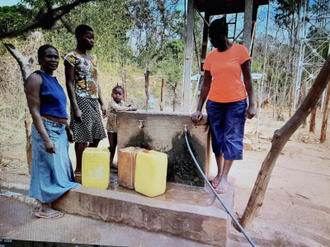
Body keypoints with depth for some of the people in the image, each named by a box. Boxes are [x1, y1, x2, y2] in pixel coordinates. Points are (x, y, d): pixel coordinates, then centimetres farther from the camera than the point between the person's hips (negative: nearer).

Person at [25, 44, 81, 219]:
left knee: (61, 165, 15)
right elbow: (35, 112, -17)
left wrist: (68, 128, 20)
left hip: (60, 130, 9)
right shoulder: (36, 78, -11)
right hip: (46, 129, -9)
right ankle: (44, 208, 16)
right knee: (48, 167, 0)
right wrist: (46, 138, -23)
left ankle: (53, 202, 32)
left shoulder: (53, 79, 15)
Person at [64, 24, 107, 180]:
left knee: (96, 136, 10)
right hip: (81, 100, -8)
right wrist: (75, 108, -17)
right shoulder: (72, 57, -4)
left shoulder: (93, 59, 18)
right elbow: (70, 83, -10)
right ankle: (79, 170, 8)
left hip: (94, 101, 8)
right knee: (82, 137, -5)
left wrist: (102, 103, 13)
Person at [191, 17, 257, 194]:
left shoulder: (240, 50, -1)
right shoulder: (210, 56, 5)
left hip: (236, 103, -2)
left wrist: (251, 105, -8)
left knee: (232, 138, -2)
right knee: (217, 139, 7)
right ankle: (219, 173, 20)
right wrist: (199, 109, -1)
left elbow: (247, 79, -1)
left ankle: (224, 177, 5)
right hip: (214, 104, 3)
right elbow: (206, 84, 5)